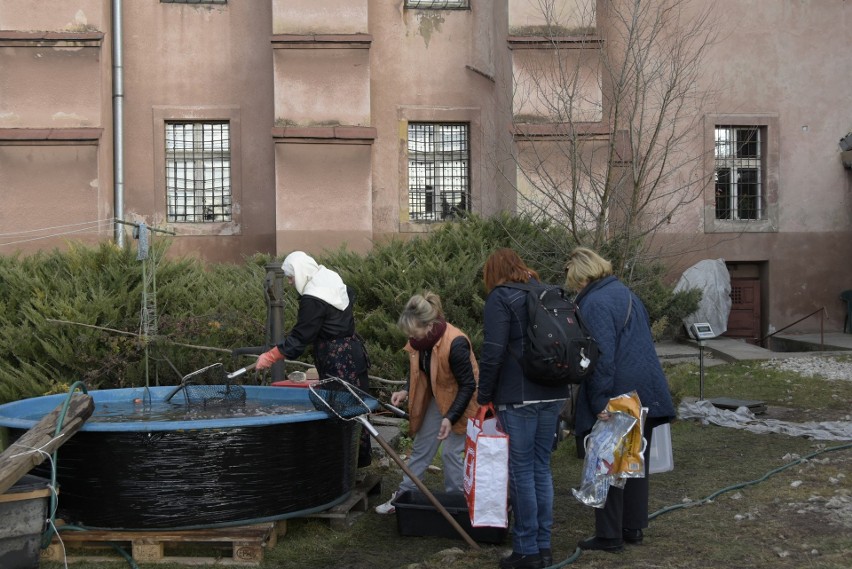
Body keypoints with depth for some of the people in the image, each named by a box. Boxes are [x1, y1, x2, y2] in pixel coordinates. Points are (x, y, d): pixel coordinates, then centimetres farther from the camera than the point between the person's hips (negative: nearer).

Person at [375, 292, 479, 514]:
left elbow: (468, 385, -25)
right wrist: (406, 391, -12)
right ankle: (404, 496, 22)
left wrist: (451, 417, -28)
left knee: (451, 451, -3)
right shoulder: (419, 340, -11)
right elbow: (418, 372, 6)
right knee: (421, 447, 12)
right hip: (436, 398, 7)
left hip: (459, 401, -7)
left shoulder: (455, 343, -33)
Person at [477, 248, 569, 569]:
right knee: (542, 468, 13)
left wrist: (484, 396, -4)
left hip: (517, 397, -7)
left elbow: (493, 352, -13)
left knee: (521, 471, 0)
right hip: (552, 394, 7)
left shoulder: (500, 297, -5)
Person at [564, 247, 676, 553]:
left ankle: (609, 536, 7)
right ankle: (634, 528, 23)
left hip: (615, 400, -8)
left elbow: (601, 357, -22)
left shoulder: (595, 303, -15)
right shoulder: (626, 293, 13)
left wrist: (599, 402, -19)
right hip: (646, 393, 9)